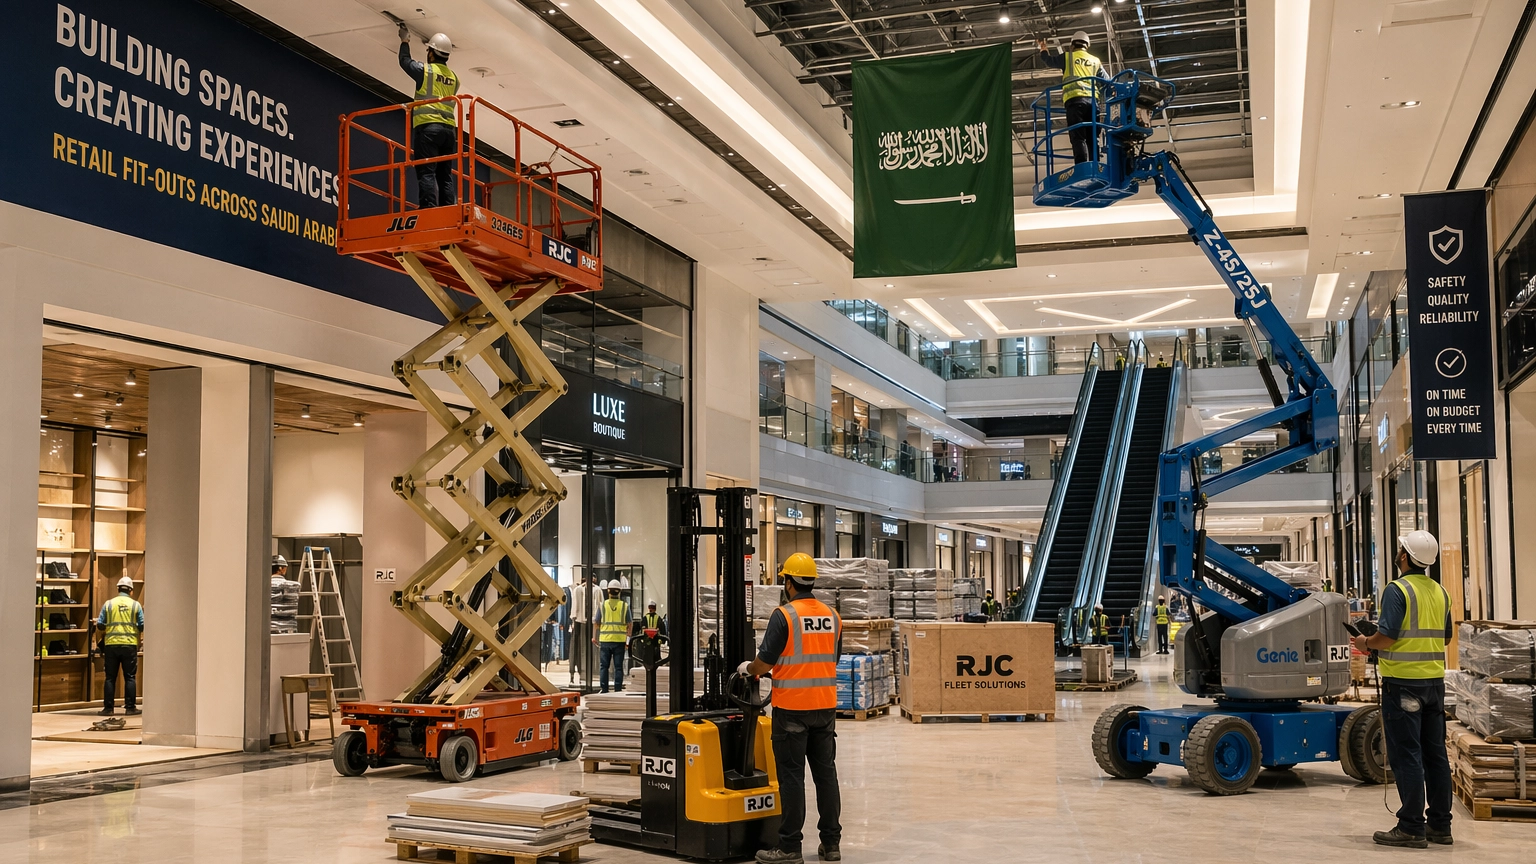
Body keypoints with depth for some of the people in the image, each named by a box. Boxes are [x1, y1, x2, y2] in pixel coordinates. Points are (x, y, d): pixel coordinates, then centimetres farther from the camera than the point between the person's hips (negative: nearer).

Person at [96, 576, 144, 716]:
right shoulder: (135, 605, 2)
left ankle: (108, 708, 8)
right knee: (130, 677, 5)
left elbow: (100, 625, 2)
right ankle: (130, 707, 5)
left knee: (110, 678, 7)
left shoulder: (108, 604, 3)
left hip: (111, 644, 1)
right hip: (130, 644, -1)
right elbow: (142, 626, 1)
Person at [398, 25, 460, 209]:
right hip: (449, 129, 5)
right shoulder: (453, 77, 18)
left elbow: (405, 61, 22)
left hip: (428, 126, -5)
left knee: (426, 172, -12)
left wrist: (405, 41, 39)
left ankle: (428, 211, -24)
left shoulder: (425, 70, 4)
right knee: (445, 175, 4)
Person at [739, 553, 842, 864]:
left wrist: (747, 668, 10)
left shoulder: (784, 616, -12)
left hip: (792, 708, -5)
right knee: (826, 773, 10)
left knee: (792, 777, -1)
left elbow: (764, 663, -11)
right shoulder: (832, 616, 7)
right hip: (825, 706, 6)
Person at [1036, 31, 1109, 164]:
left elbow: (1049, 59, 30)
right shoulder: (1095, 61, 23)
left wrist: (1043, 47, 48)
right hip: (1092, 100, 3)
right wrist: (1103, 98, 32)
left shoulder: (1067, 57, 15)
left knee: (1078, 137, -13)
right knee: (1092, 138, 5)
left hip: (1074, 99, -3)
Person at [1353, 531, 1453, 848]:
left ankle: (1411, 827, -1)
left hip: (1403, 682, -7)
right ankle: (1440, 825, 18)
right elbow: (1445, 637, 17)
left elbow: (1386, 637, -20)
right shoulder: (1440, 592, 10)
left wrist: (1366, 643, -1)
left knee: (1406, 756, -3)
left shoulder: (1397, 590, -14)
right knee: (1435, 753, 12)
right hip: (1434, 681, 7)